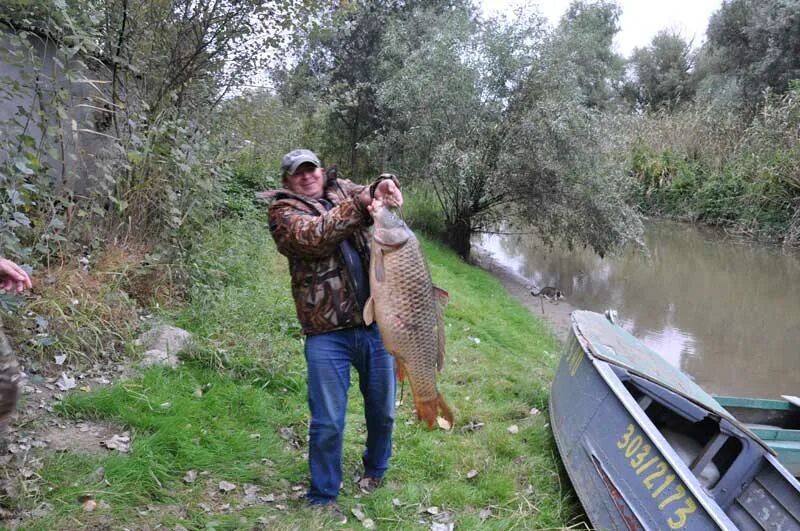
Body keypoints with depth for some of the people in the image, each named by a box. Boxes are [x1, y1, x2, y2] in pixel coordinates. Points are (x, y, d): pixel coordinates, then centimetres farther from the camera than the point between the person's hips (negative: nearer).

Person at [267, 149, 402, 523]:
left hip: (376, 324, 4)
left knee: (382, 410, 17)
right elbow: (314, 236, -18)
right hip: (327, 334, -4)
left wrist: (384, 185, -23)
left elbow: (380, 196, 1)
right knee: (327, 422, 3)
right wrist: (360, 204, -25)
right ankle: (322, 497, 24)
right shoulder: (283, 211, 2)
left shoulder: (342, 190, 16)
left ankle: (375, 468, 44)